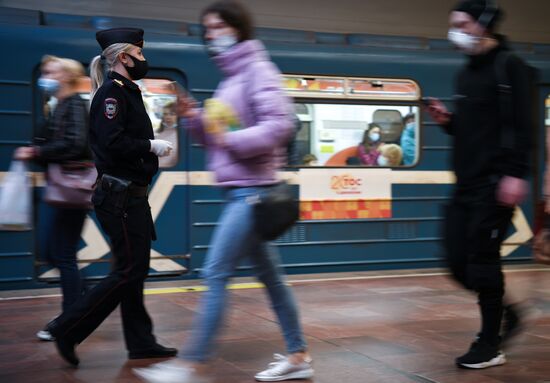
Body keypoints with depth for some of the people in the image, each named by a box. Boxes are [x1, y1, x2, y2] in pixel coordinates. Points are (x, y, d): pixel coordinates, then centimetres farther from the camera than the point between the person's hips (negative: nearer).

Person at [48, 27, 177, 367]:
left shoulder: (127, 91, 18)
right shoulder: (112, 92, -13)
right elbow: (112, 142, -24)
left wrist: (151, 147, 4)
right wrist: (151, 146, -15)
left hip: (131, 196, 10)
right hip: (120, 196, -10)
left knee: (135, 269, 13)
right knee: (128, 272, -7)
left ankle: (141, 342, 21)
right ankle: (67, 329, 1)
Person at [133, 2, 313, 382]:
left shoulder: (257, 69, -9)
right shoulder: (230, 78, 17)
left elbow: (280, 124, -21)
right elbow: (217, 139, 19)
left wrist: (230, 139, -21)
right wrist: (195, 118, 3)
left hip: (251, 190, -10)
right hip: (240, 191, 10)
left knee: (216, 274, -9)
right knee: (269, 275, 12)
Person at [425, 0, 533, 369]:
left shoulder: (509, 65, -7)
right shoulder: (466, 71, 17)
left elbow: (523, 125, -15)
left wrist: (516, 174, -23)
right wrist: (448, 120, 3)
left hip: (495, 183, -8)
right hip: (466, 183, 8)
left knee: (483, 260, -5)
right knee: (459, 261, 6)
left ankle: (490, 345, 8)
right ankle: (504, 314, 27)